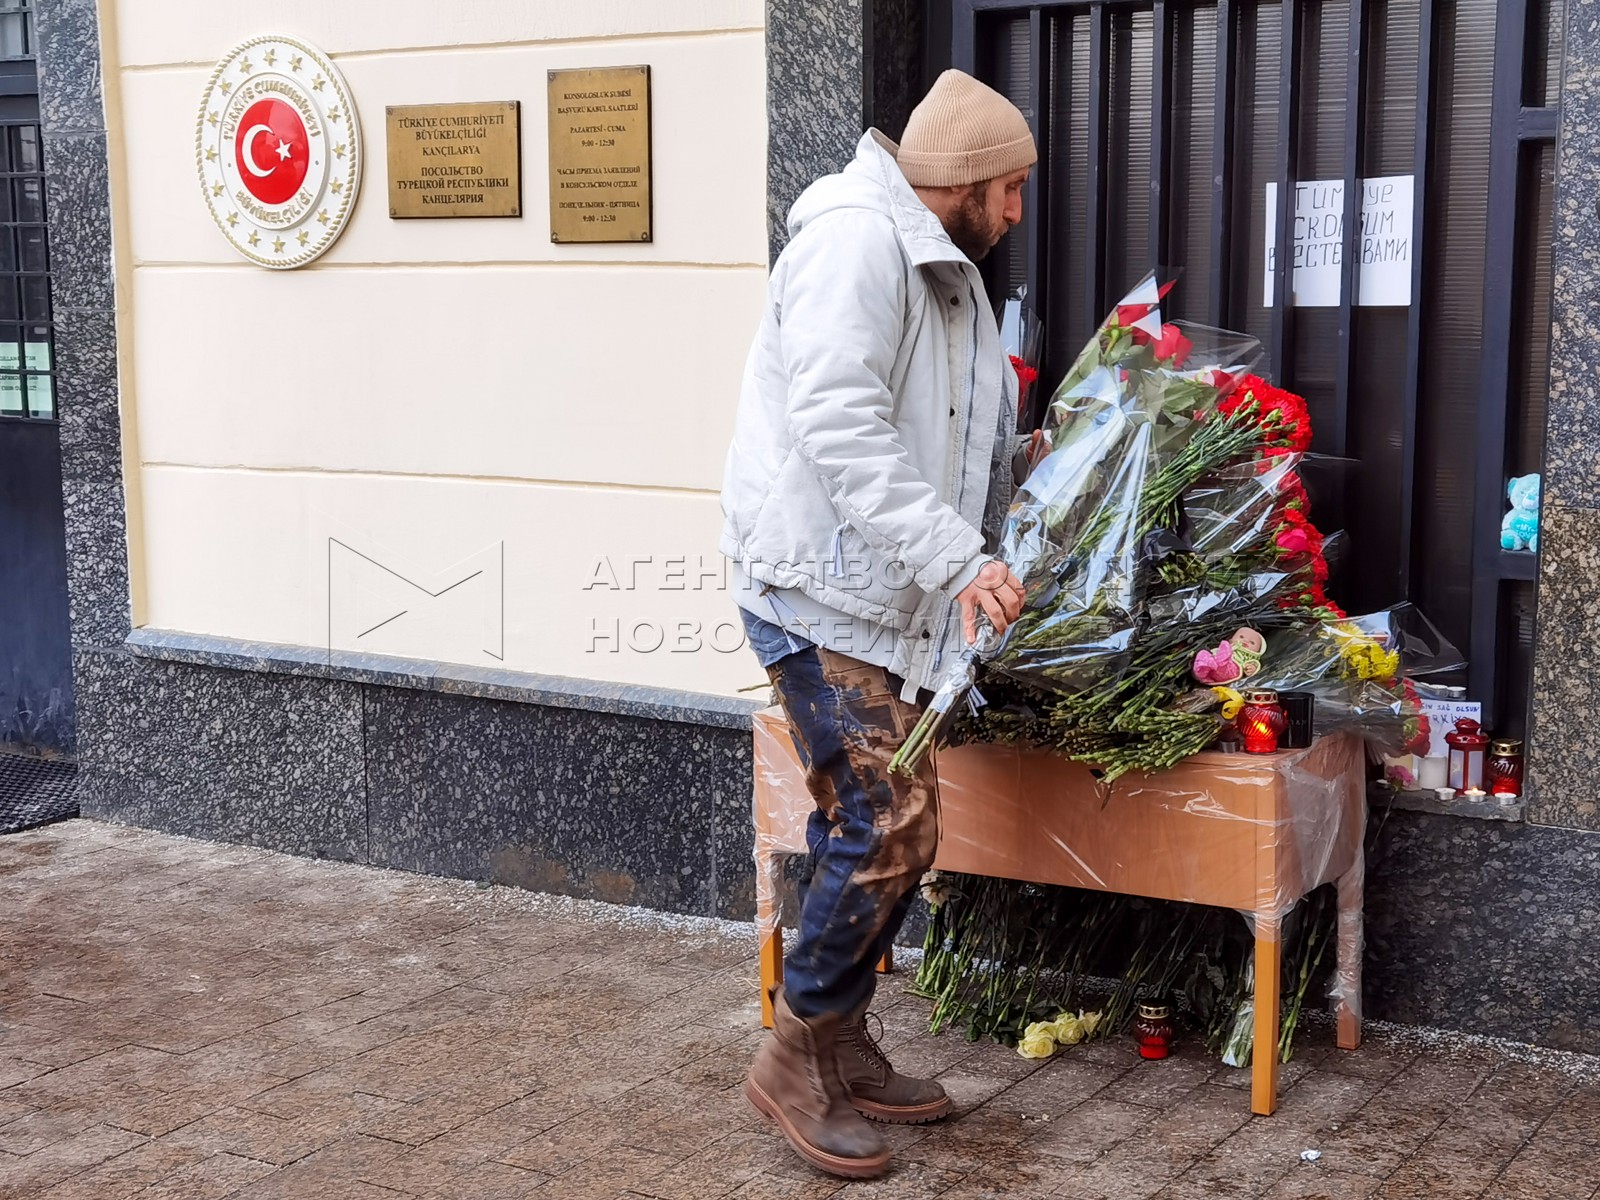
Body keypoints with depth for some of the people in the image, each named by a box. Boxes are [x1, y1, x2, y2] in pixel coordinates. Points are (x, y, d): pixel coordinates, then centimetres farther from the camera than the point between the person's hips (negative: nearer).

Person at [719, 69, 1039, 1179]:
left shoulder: (946, 275, 20)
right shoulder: (858, 242, -14)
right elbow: (841, 432, -25)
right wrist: (958, 559, -27)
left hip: (888, 599, 10)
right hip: (821, 590, -10)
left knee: (879, 832, 12)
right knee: (890, 829, -11)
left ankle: (845, 1053, 23)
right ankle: (794, 1057, 5)